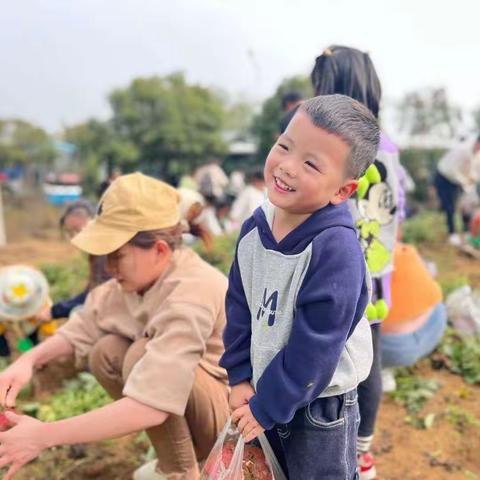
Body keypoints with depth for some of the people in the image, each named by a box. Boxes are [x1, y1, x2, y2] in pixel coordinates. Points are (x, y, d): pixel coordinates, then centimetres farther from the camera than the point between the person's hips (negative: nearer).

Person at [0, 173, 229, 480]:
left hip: (238, 417, -7)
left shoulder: (190, 294, -33)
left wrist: (44, 436, -32)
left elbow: (149, 407, -38)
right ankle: (177, 453, 7)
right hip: (198, 399, 8)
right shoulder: (147, 272, -10)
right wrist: (29, 360, -13)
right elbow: (88, 323, 3)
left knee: (142, 356, -29)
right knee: (106, 352, -6)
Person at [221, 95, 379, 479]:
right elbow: (240, 308, 3)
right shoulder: (256, 228, -7)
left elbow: (315, 347, -25)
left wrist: (267, 407, -17)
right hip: (265, 391, 6)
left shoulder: (336, 248, -28)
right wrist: (240, 378, -1)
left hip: (320, 406, -6)